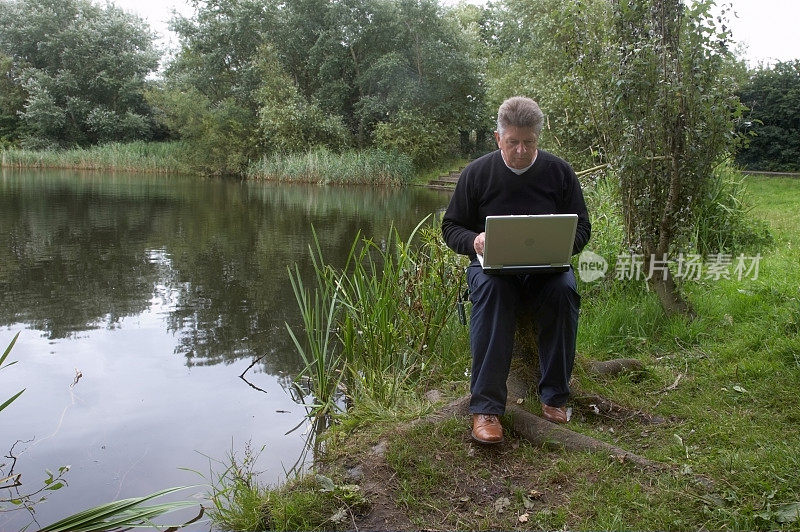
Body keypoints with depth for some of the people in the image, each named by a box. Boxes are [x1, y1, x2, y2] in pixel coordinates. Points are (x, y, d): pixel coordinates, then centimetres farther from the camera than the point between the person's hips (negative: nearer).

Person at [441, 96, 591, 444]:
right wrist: (473, 241, -14)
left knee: (564, 290, -33)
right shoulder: (477, 173, 3)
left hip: (546, 268, 1)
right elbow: (451, 226, 9)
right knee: (489, 289, -36)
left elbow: (582, 228, 10)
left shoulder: (559, 171, 6)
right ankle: (486, 406, -34)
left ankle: (555, 396, -17)